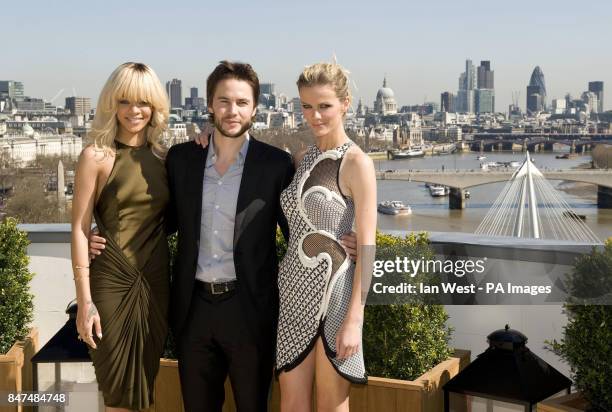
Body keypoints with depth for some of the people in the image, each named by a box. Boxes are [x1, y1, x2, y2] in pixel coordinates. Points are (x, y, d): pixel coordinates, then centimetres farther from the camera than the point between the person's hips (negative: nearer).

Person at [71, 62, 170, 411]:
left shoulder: (163, 157, 8)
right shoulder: (96, 156, -4)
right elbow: (80, 229, -7)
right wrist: (84, 300, -12)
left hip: (156, 282, 4)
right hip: (113, 282, -4)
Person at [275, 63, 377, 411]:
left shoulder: (357, 163, -9)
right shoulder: (303, 159, 10)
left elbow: (367, 246, -13)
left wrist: (354, 319, -19)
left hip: (333, 290, -6)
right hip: (294, 289, 6)